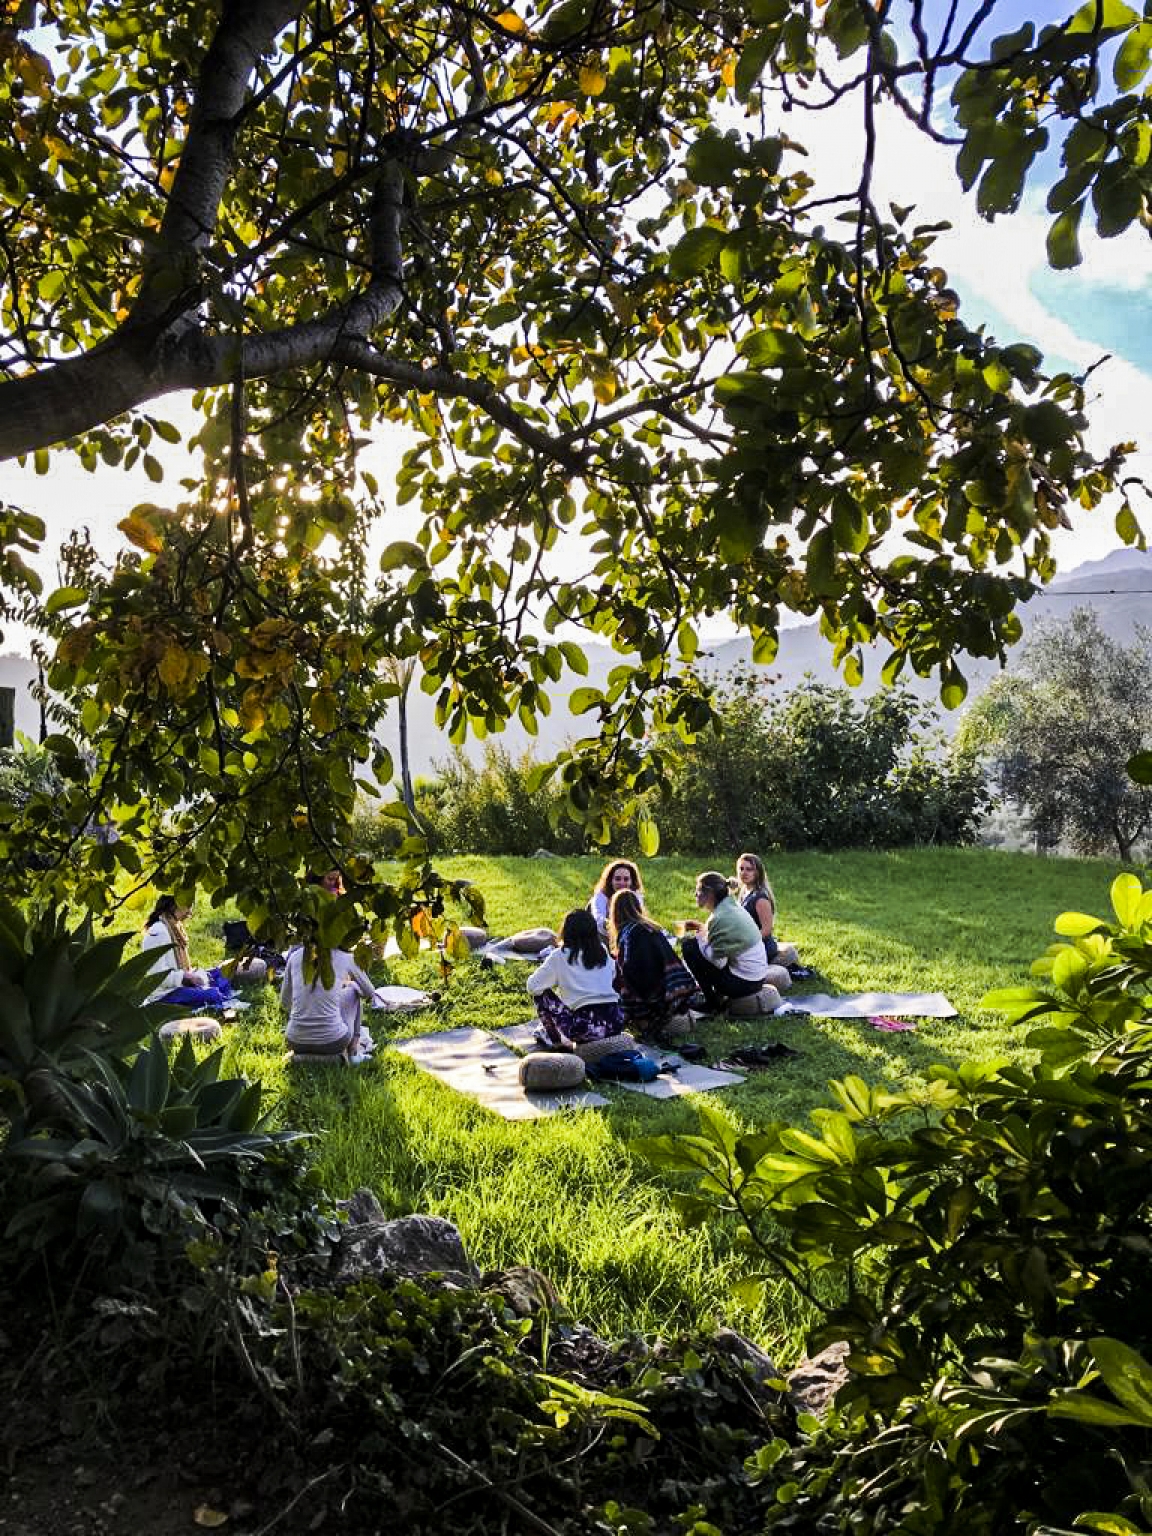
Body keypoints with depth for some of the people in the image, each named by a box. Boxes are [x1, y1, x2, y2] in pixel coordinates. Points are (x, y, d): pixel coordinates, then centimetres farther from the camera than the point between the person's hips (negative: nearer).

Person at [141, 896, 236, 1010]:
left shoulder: (175, 928, 13)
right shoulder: (158, 932, -17)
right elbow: (157, 975, -22)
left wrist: (191, 974, 3)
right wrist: (187, 976, -18)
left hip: (177, 986, 10)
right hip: (163, 995, -10)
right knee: (211, 995, -26)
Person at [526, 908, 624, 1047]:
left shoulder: (560, 956, -1)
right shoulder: (603, 951, 11)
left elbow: (533, 986, 2)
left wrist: (555, 981, 23)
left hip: (585, 1026, -5)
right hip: (616, 1023, 5)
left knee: (542, 995, 13)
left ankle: (556, 1040, 18)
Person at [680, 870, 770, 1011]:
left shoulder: (720, 917, -20)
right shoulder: (732, 906, 6)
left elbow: (718, 961, -20)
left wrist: (700, 938, -7)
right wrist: (702, 928, 10)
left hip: (744, 983, -9)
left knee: (688, 946, -6)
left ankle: (712, 1000, 4)